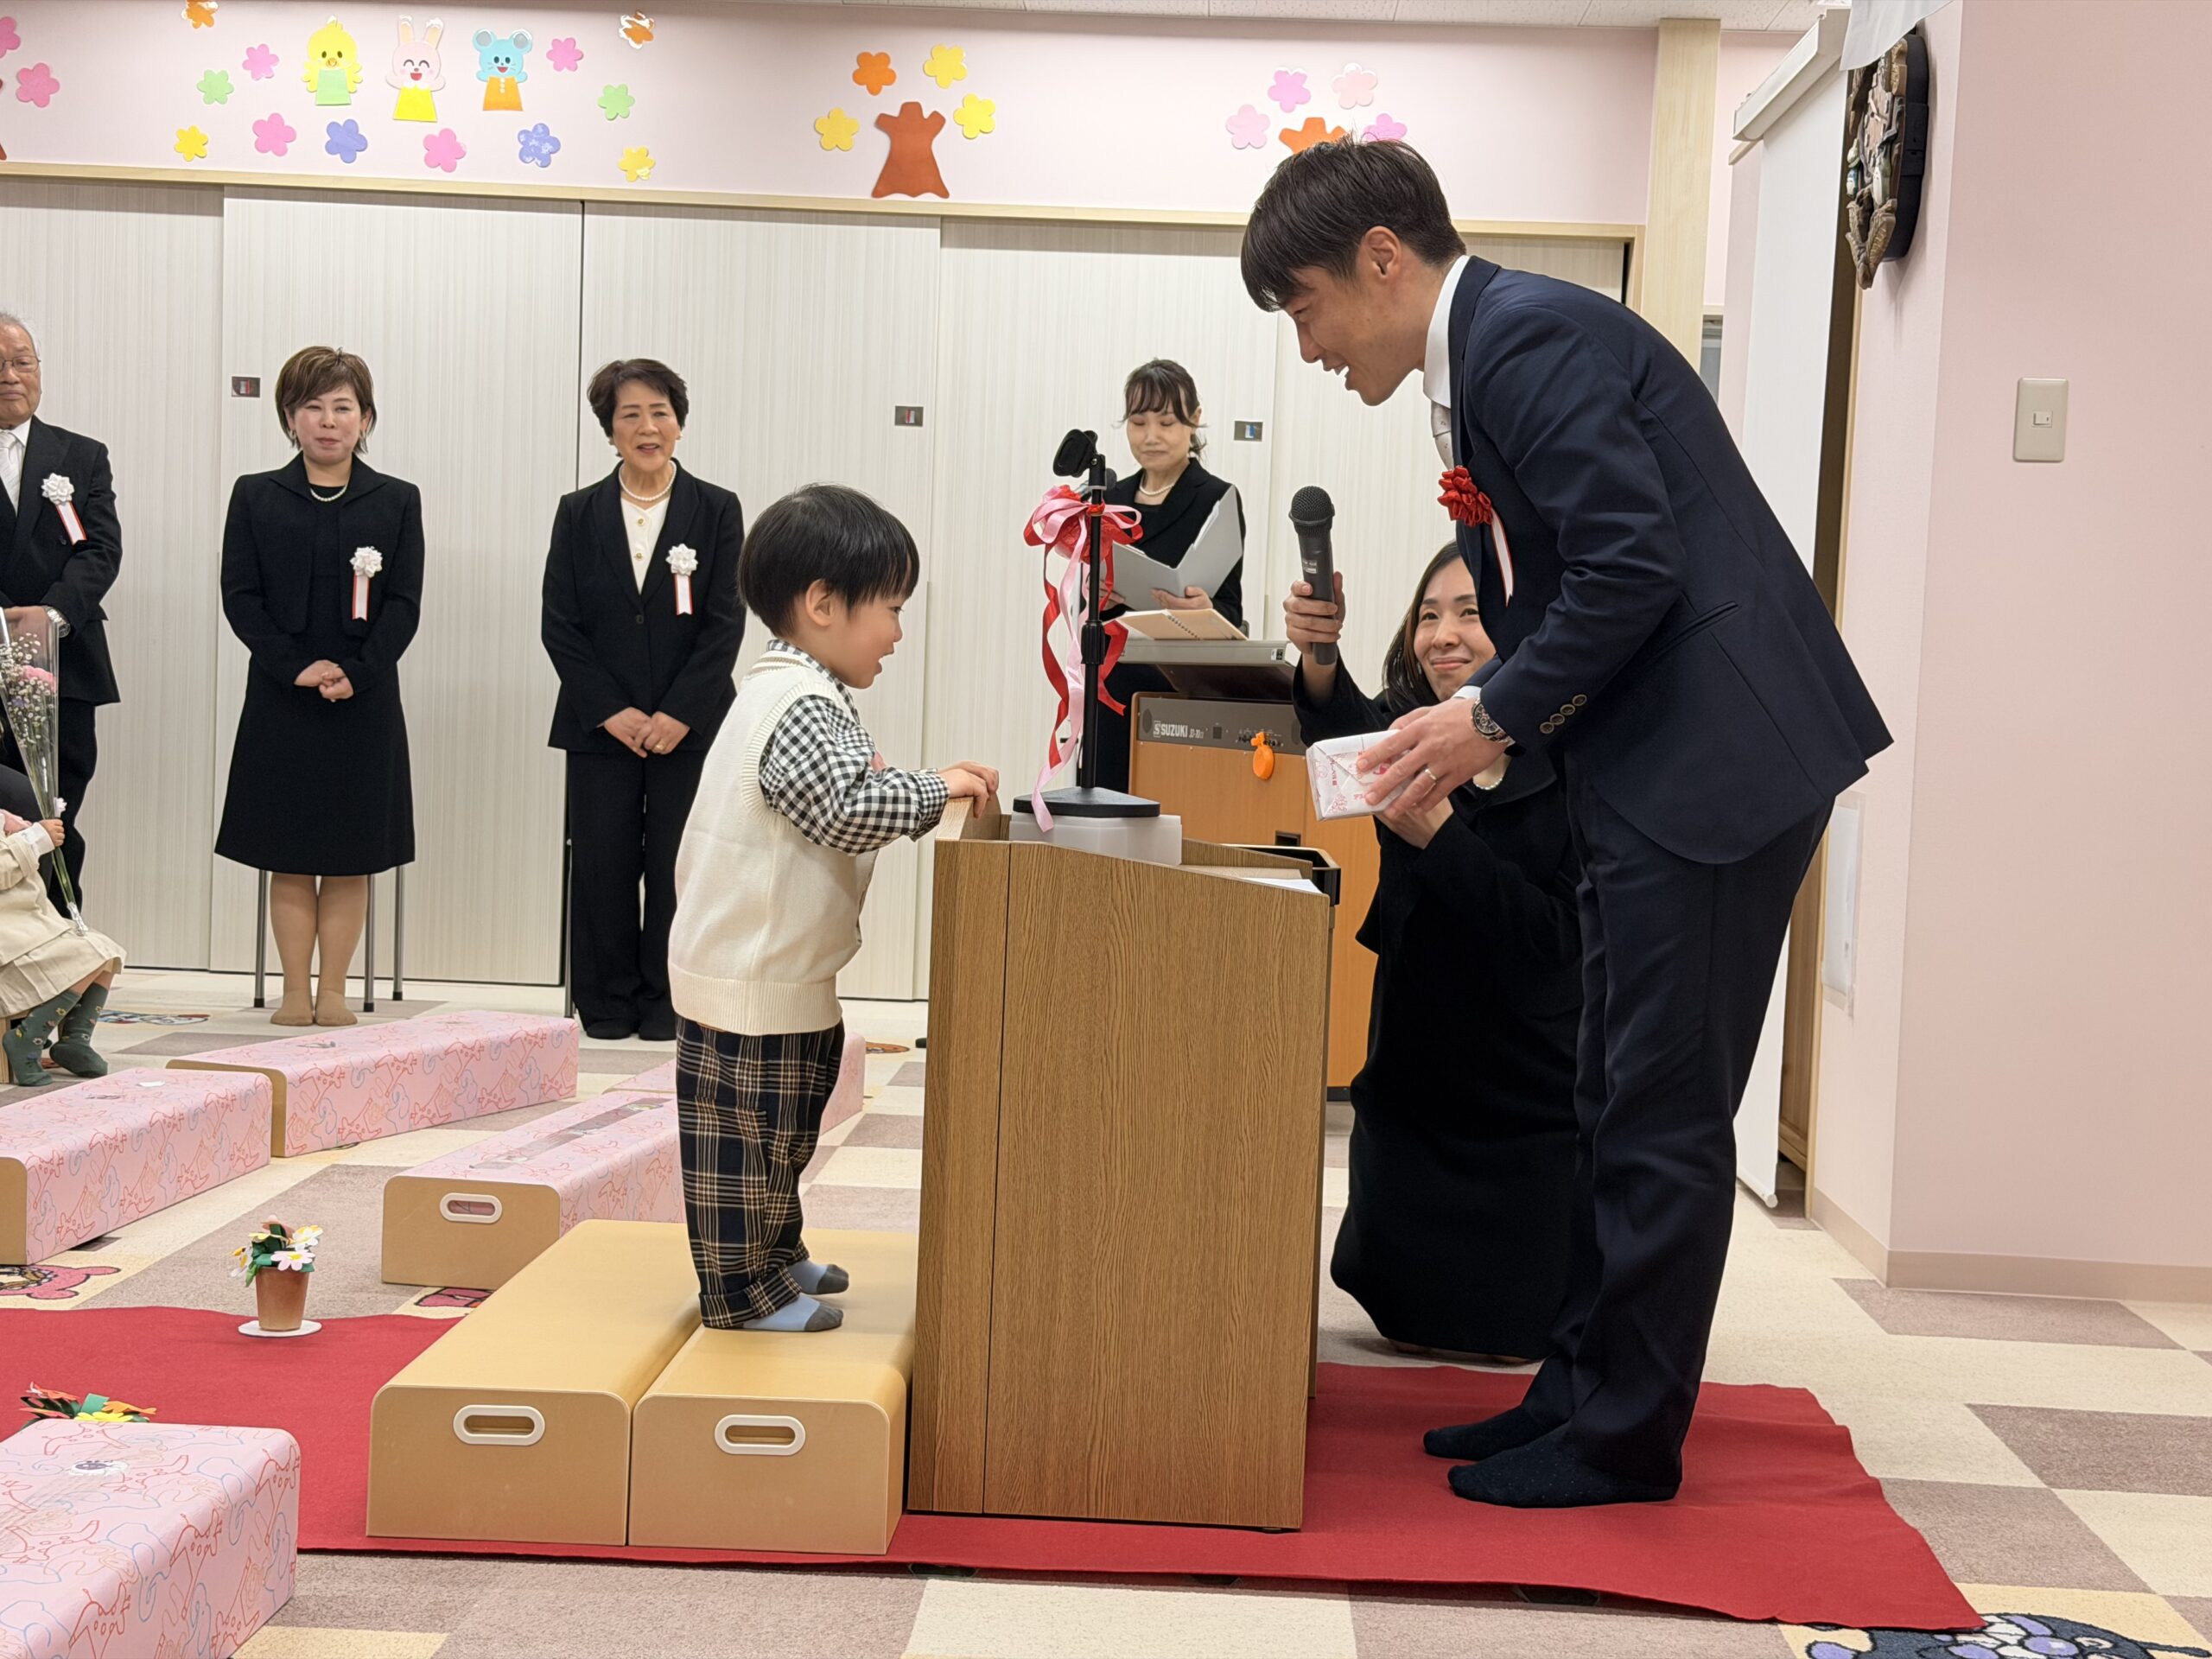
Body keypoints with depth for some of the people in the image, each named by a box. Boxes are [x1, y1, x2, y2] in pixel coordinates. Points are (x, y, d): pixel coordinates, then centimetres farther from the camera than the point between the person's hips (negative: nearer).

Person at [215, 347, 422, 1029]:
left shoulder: (397, 500, 4)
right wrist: (297, 666, -13)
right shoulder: (256, 497, 4)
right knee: (289, 858, 4)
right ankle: (295, 995, 11)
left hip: (365, 702, 0)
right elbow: (240, 597, -1)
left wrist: (356, 673, -14)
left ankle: (334, 992, 11)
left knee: (350, 859, 4)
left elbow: (404, 604, -1)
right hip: (280, 703, 0)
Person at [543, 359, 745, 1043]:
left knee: (677, 867, 1)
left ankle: (666, 1004, 13)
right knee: (602, 866, 2)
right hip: (600, 726, 1)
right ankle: (608, 1005, 15)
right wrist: (611, 711, -8)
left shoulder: (716, 510, 2)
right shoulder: (579, 513, 5)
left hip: (689, 724, -1)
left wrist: (678, 714, -10)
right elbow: (559, 624, 2)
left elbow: (726, 622, -3)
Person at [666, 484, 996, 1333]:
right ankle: (741, 1291, 13)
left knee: (780, 1132, 24)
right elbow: (848, 809, -33)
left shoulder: (798, 695, 13)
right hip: (748, 978, -11)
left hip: (779, 971, 11)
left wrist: (932, 787, 9)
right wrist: (933, 789, -20)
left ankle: (774, 1256, 38)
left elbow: (839, 802, 19)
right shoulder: (799, 706, -22)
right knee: (744, 1136, 2)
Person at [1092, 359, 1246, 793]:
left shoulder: (1216, 500, -4)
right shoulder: (1112, 500, 12)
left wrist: (1203, 608, -28)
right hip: (1115, 692, 5)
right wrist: (1098, 599, -7)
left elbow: (1231, 613, -7)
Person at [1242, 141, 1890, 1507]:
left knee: (1663, 1114, -1)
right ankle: (1587, 1388, 26)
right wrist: (1485, 721, 6)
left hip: (1718, 752, -10)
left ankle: (1625, 1436, 10)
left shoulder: (1526, 336, -14)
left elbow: (1633, 565, -22)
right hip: (1654, 765, 10)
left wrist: (1497, 716, -13)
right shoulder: (1489, 352, 16)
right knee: (1622, 1102, 15)